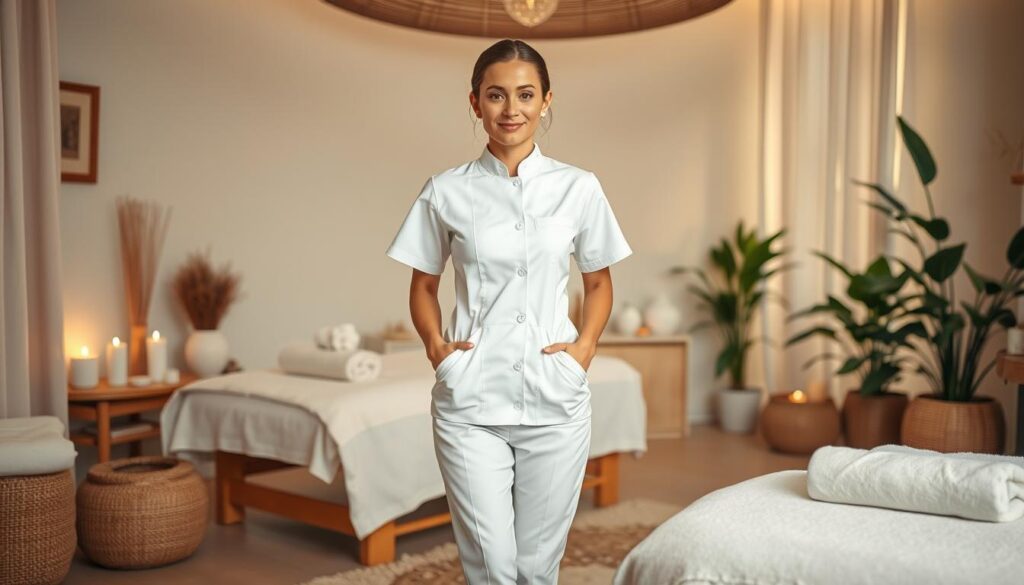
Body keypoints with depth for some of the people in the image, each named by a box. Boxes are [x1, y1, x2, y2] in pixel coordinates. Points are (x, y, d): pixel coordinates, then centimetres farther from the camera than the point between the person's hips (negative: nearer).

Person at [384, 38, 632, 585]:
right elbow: (423, 285, 12)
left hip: (555, 401, 1)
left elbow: (598, 282, 14)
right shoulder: (446, 191, 1)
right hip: (469, 402, -1)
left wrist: (586, 344, -2)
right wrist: (434, 343, -4)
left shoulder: (578, 187, 2)